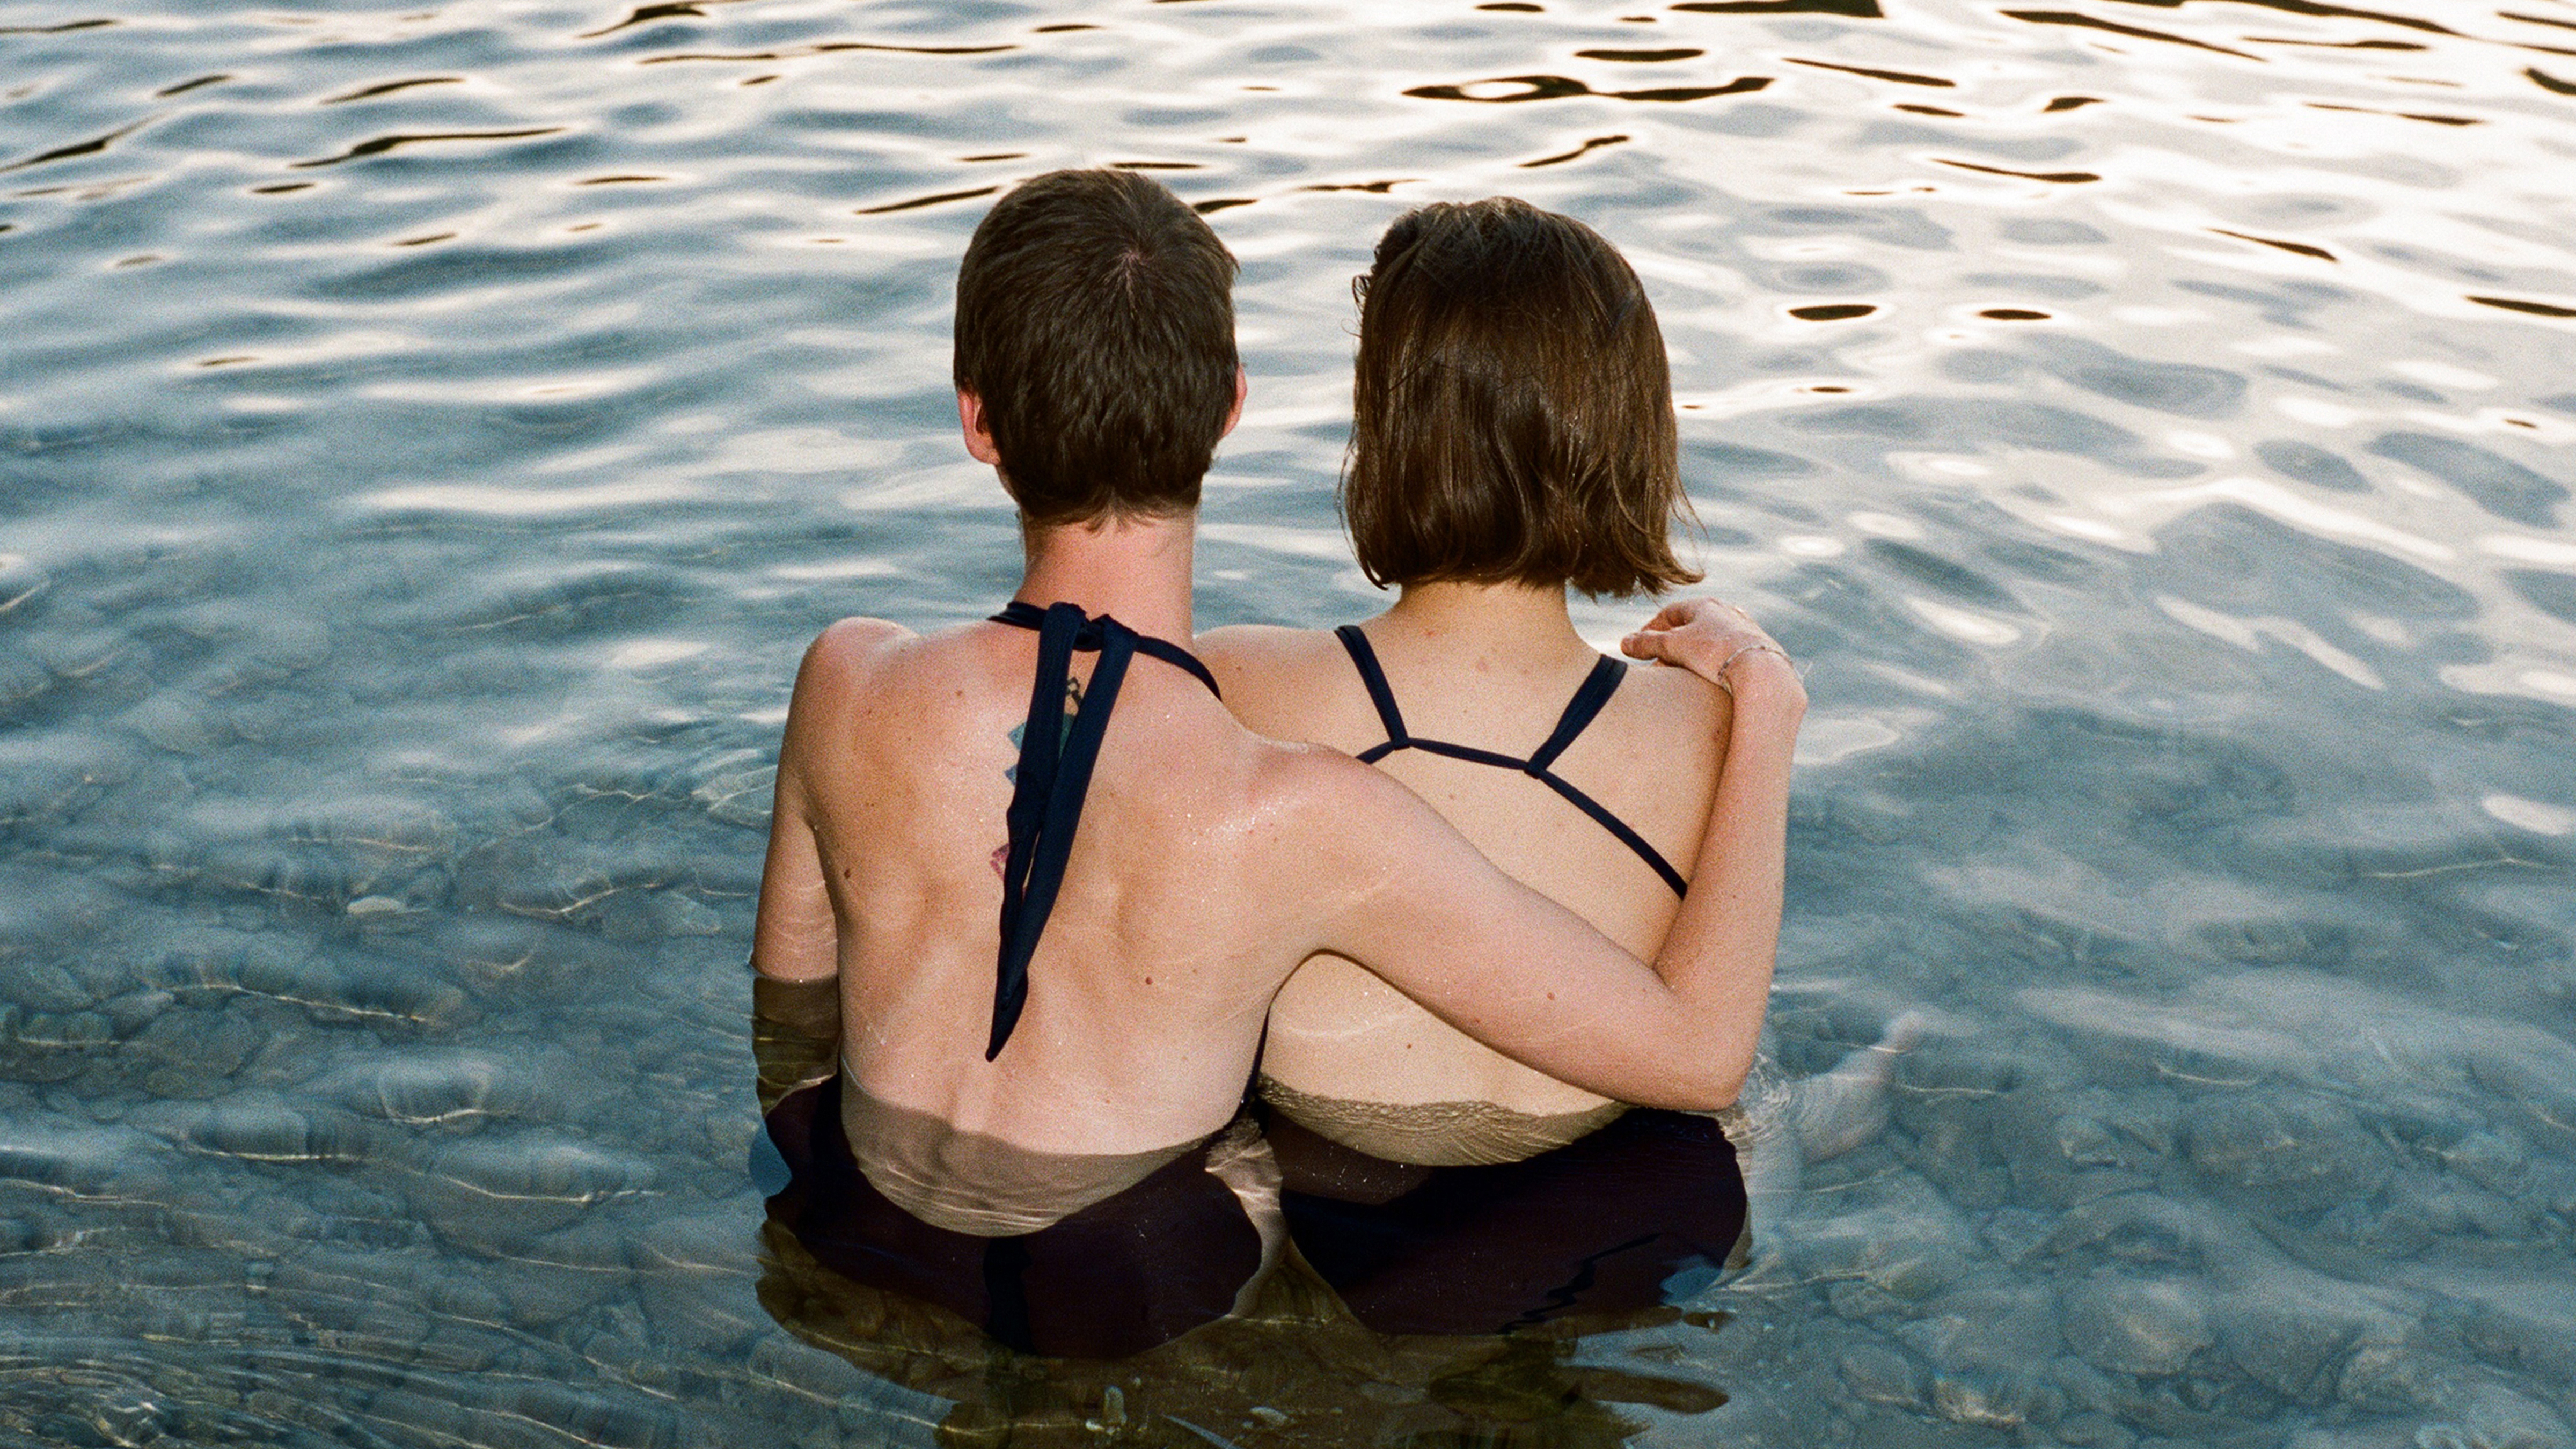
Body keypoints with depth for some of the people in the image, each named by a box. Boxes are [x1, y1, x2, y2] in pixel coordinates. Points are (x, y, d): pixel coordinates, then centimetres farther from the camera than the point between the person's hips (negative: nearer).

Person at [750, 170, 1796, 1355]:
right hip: (1132, 1312, -3)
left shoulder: (847, 688, -19)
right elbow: (1697, 1053, -24)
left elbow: (784, 981, 2)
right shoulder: (1299, 824, -31)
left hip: (871, 1261, 4)